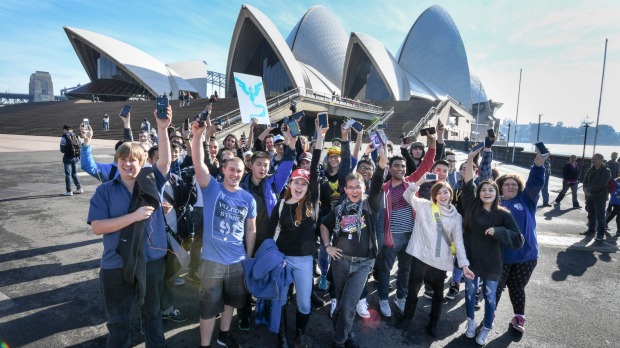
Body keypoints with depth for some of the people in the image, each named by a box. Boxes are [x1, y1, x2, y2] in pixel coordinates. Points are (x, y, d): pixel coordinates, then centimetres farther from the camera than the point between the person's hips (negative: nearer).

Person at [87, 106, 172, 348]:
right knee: (118, 319, 18)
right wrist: (134, 216, -23)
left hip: (153, 260, 1)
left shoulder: (151, 182, -3)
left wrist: (162, 128, -29)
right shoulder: (105, 191, -6)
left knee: (152, 312, 22)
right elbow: (97, 227, -13)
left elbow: (165, 160, -17)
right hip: (117, 266, -1)